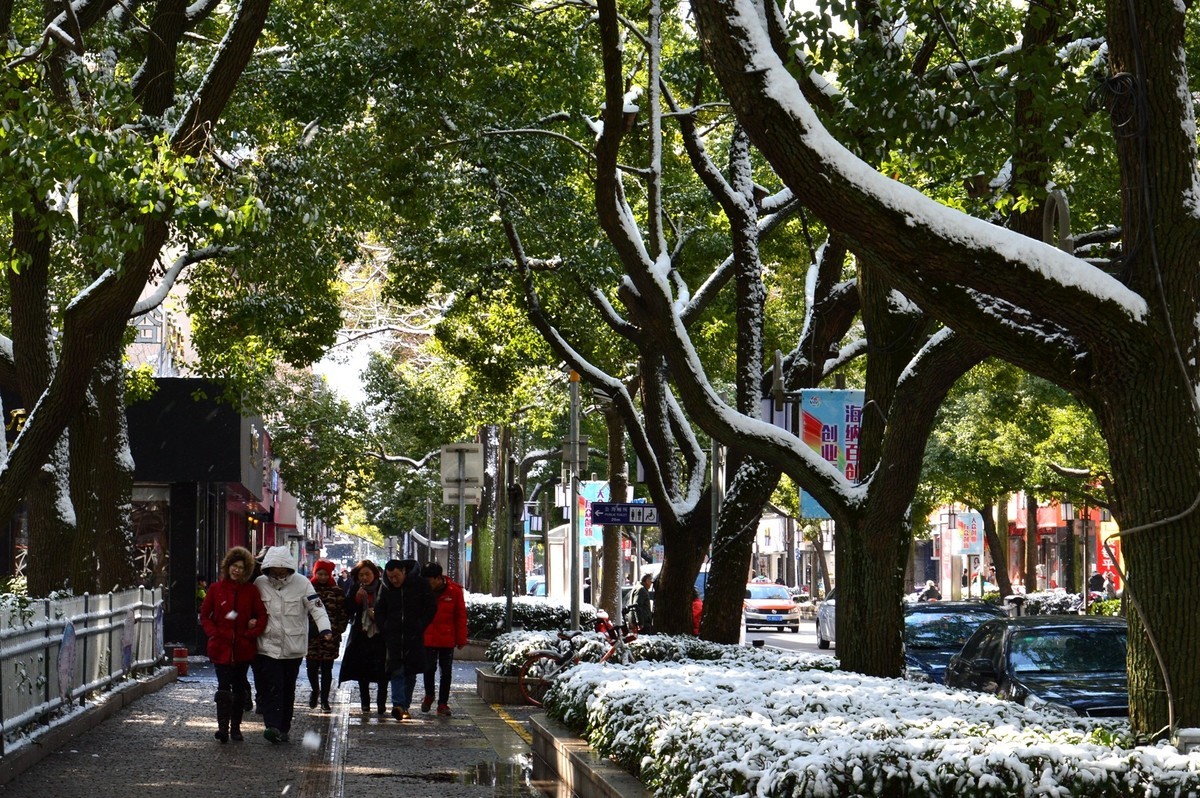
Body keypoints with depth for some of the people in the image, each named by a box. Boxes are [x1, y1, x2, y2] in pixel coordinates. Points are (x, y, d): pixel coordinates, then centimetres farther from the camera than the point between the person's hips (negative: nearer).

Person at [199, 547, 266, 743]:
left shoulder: (251, 591, 3)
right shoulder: (216, 589, 2)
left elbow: (262, 616, 5)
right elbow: (204, 615, 6)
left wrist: (251, 633, -8)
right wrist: (213, 633, -7)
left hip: (243, 647, 2)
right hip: (221, 646, -2)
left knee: (239, 688, 10)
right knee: (224, 686, -12)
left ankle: (235, 727, 19)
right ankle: (223, 727, -18)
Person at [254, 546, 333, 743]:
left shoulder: (302, 583, -4)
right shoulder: (259, 584, 0)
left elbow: (316, 607, -9)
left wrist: (324, 628, -24)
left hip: (293, 647, 1)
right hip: (267, 646, 0)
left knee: (288, 689, 9)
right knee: (271, 688, -12)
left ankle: (283, 729, 18)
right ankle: (272, 726, -19)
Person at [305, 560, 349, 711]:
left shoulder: (337, 592, 5)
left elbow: (343, 613, 8)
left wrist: (338, 630, 1)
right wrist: (305, 629, 1)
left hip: (330, 637, 0)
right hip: (311, 636, 0)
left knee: (327, 668, 3)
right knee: (311, 666, -1)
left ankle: (324, 698, 13)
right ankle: (315, 690, 27)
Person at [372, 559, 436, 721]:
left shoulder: (420, 585, -3)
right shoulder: (386, 588, 5)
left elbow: (431, 608, 2)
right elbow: (379, 611, 15)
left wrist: (420, 627, -6)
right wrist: (384, 629, 1)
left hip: (414, 636, -1)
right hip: (393, 636, 1)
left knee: (410, 673, 6)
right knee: (396, 671, -11)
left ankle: (405, 706, 15)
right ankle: (398, 705, -21)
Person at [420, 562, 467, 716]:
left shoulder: (454, 591, -6)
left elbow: (461, 616, -1)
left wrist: (461, 639, -1)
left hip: (447, 639, -1)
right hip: (428, 638, 1)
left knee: (446, 671, 4)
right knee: (429, 668, -3)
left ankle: (443, 703, 13)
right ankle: (429, 695, 24)